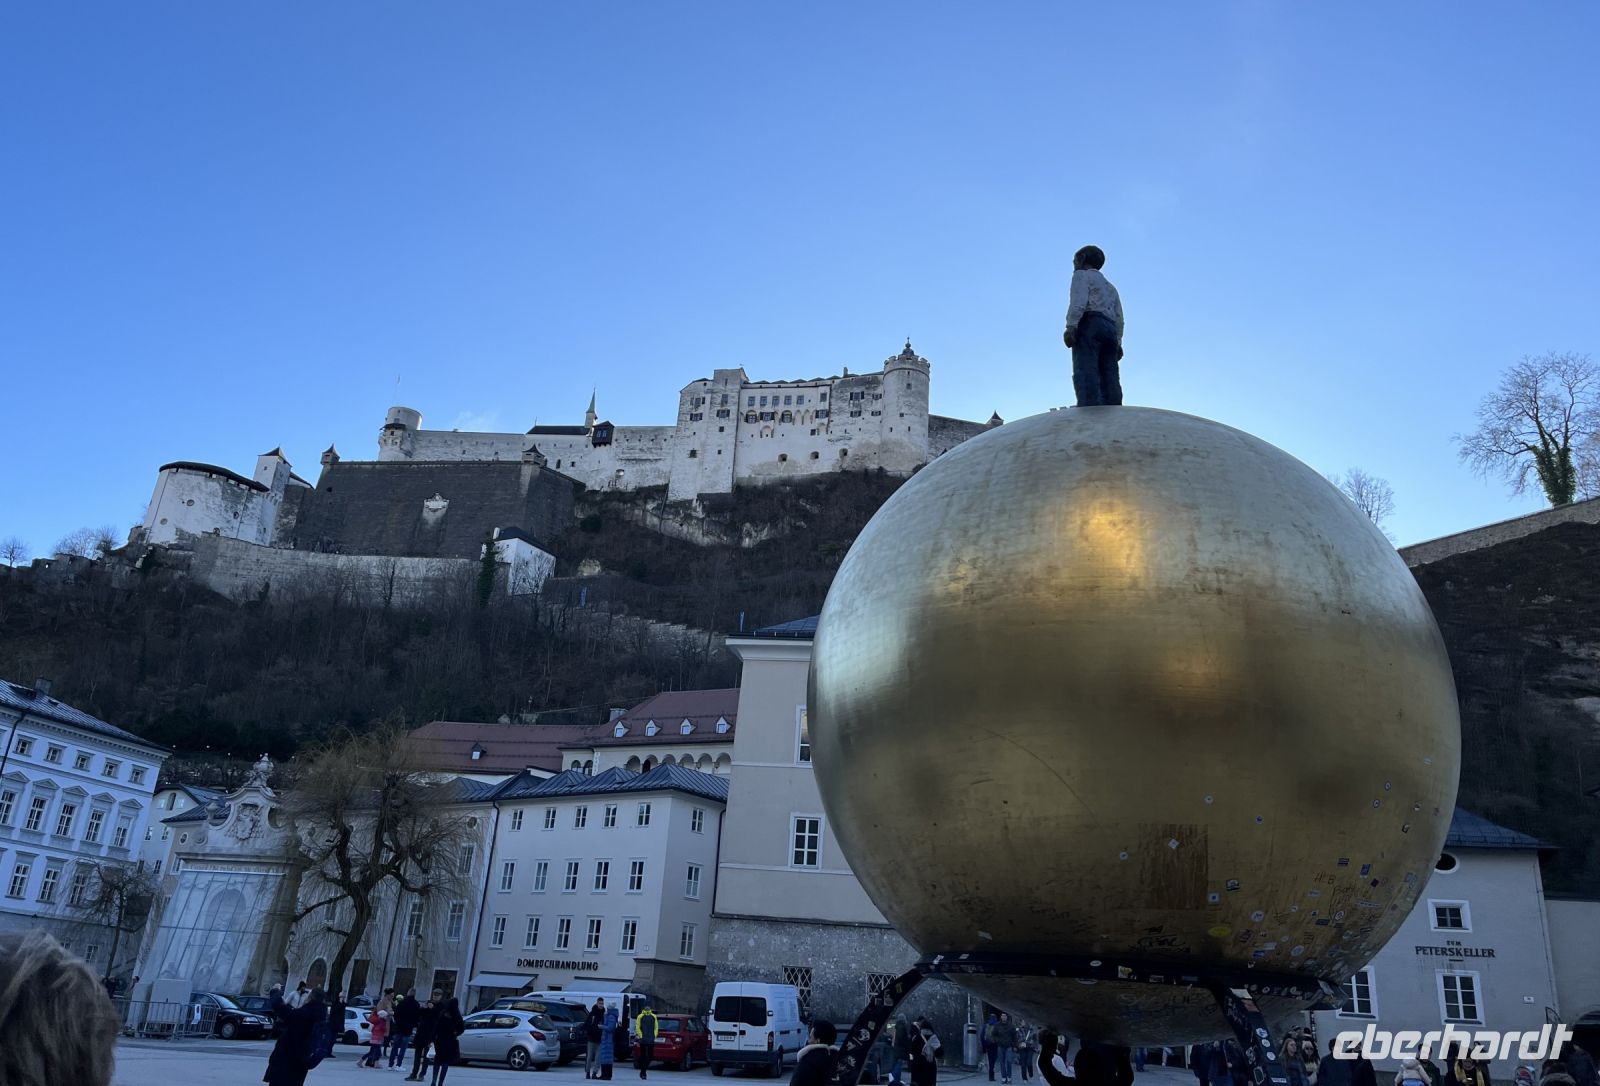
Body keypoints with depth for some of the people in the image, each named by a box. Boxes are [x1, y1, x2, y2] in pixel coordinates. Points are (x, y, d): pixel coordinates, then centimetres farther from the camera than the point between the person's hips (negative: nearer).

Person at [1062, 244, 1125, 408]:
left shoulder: (1082, 275, 13)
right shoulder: (1110, 287, 36)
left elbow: (1078, 301, -7)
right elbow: (1119, 318, 24)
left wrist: (1071, 327, -16)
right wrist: (1117, 343, 17)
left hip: (1089, 324, -7)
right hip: (1110, 330, 8)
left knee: (1085, 372, -21)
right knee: (1109, 377, -3)